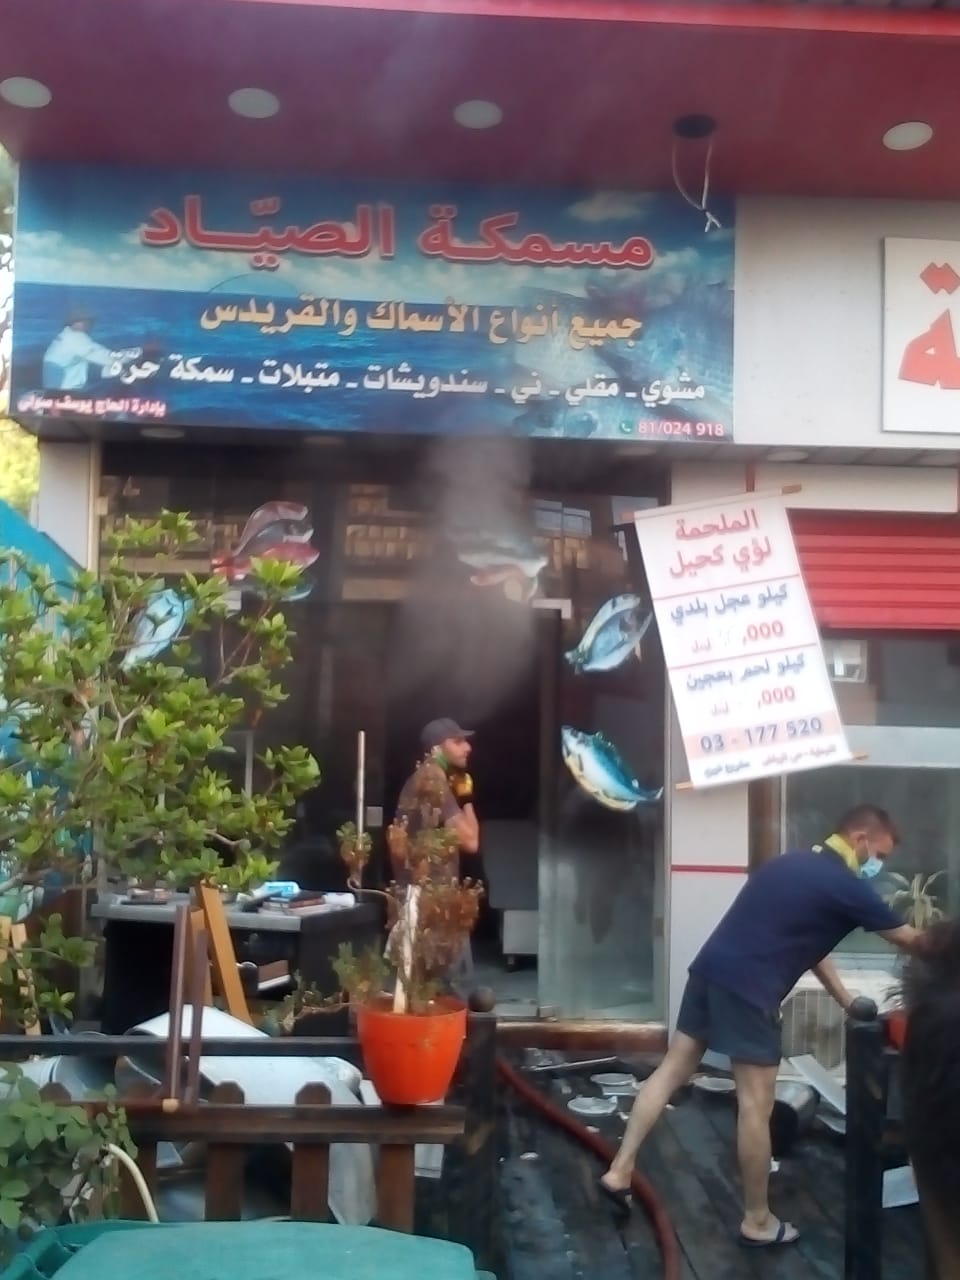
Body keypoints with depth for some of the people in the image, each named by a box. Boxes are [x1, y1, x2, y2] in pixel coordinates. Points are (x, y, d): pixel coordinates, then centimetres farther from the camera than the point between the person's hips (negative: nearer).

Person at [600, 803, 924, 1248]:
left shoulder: (793, 863, 18)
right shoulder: (847, 887, -6)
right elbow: (911, 942, 6)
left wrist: (848, 1001, 25)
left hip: (710, 970, 9)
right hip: (747, 991, -9)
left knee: (672, 1070, 14)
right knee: (756, 1106, 3)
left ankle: (619, 1171, 17)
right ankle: (757, 1222, 15)